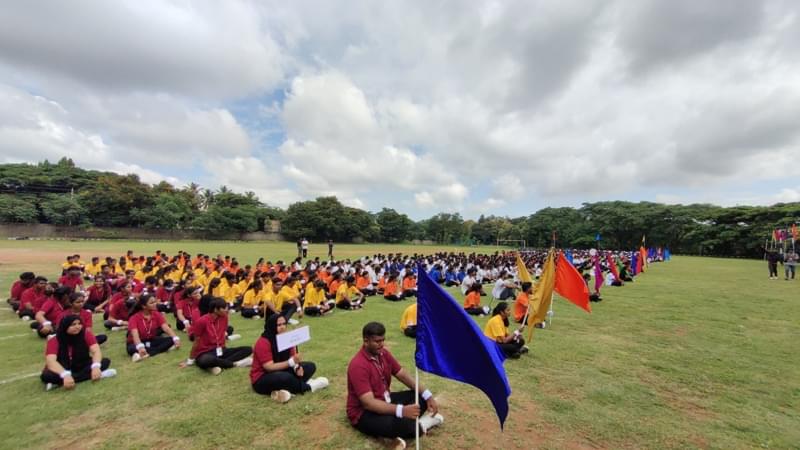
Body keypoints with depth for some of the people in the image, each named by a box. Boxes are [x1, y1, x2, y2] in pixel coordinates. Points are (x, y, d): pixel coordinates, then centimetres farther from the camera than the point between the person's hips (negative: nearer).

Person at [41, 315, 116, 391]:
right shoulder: (54, 341, -18)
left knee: (105, 361, -25)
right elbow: (50, 361, -33)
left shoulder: (86, 334, -13)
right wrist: (65, 375, -51)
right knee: (47, 375, -35)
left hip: (81, 367, 2)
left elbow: (96, 351, -23)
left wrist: (96, 367, -44)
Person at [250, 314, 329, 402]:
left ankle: (285, 389, -23)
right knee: (286, 377, -38)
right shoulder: (262, 343, -21)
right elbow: (269, 367, -25)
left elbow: (292, 358, -1)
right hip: (262, 379, -7)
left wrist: (296, 366, -24)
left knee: (310, 366, -5)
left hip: (282, 371, 8)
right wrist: (291, 362, -33)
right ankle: (308, 386, -9)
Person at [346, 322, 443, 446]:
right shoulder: (358, 365, -27)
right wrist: (402, 410, -42)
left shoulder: (383, 353, -2)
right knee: (400, 424, -33)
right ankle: (420, 425, -4)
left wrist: (428, 395, -10)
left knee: (421, 397, -1)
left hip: (385, 400, 8)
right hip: (364, 413, -8)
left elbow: (403, 375, 2)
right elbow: (368, 403, -32)